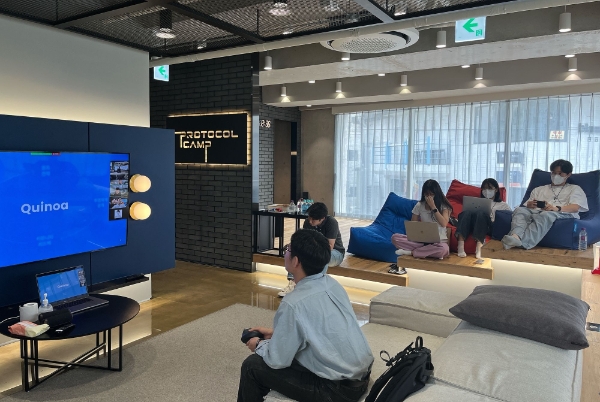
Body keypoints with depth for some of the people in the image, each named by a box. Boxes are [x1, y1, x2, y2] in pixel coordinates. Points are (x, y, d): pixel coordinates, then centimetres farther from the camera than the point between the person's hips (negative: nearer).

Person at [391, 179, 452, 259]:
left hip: (439, 241, -2)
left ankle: (410, 252, -21)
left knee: (443, 249, -42)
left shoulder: (444, 206, -2)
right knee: (395, 237, -20)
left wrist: (433, 207, -16)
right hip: (421, 240, 3)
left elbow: (443, 224, -18)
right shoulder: (419, 205, 5)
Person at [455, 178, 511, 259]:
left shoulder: (503, 205, 27)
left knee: (480, 214, -36)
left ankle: (479, 248, -54)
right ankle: (460, 248, -52)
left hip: (488, 226, -2)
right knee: (466, 213, -33)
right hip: (474, 225, 3)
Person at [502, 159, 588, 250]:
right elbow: (527, 205, 21)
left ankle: (522, 243, -63)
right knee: (520, 210, -31)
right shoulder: (539, 189, 36)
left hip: (562, 214, -3)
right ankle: (516, 236, -59)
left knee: (546, 215, -40)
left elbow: (575, 207, 5)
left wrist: (557, 208, -17)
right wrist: (530, 205, -6)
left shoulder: (574, 189, 26)